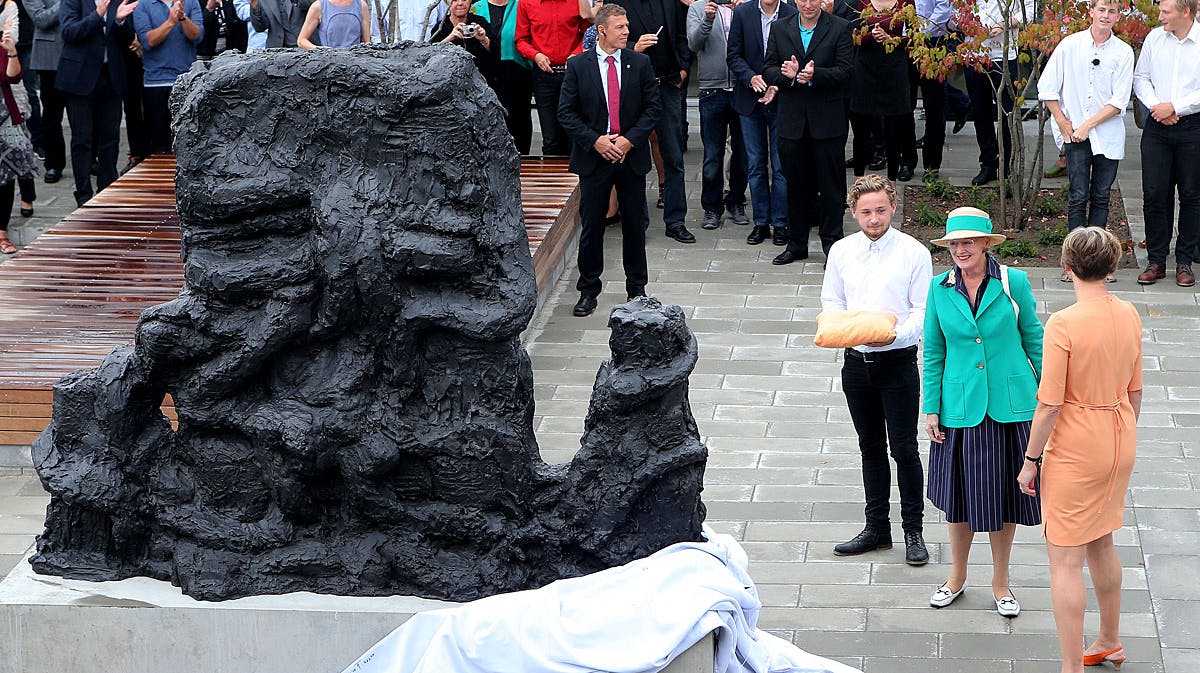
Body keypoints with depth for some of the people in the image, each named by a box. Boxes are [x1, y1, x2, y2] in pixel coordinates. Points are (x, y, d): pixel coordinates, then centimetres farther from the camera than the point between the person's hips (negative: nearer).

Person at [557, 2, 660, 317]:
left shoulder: (640, 63, 2)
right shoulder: (578, 66, -3)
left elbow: (653, 107, 2)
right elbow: (566, 113, -2)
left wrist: (630, 139, -10)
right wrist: (595, 140, -13)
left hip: (632, 156, 1)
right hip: (594, 158, -1)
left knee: (635, 225, 8)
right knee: (591, 226, 3)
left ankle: (637, 288, 20)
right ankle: (588, 291, 14)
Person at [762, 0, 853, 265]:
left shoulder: (839, 29, -2)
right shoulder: (780, 30, 8)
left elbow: (844, 71, -9)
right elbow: (768, 70, 3)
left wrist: (815, 75, -24)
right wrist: (787, 75, -18)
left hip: (827, 121, -3)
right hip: (792, 121, 3)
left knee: (831, 184, 1)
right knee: (795, 183, 10)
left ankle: (832, 242, 10)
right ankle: (796, 244, 20)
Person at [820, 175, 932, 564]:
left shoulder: (914, 253, -6)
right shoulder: (841, 251, 5)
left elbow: (923, 310, -6)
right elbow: (831, 302, 13)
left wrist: (896, 333, -24)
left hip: (898, 362, -4)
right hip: (856, 361, 4)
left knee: (904, 449, -1)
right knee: (871, 448, 13)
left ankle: (913, 531, 10)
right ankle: (877, 528, 23)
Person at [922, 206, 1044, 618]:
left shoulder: (1013, 283, -6)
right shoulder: (940, 289, -1)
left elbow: (1034, 341, 2)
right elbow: (933, 353, 6)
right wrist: (931, 409, 3)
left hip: (1009, 407, -1)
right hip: (960, 408, 1)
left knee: (1004, 495, 7)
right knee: (960, 493, 11)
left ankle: (1000, 583, 24)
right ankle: (957, 576, 31)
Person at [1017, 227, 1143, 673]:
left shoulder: (1063, 325, -21)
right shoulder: (1129, 316, -1)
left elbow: (1049, 404, -20)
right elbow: (1135, 390, 9)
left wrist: (1031, 461, -9)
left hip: (1075, 451, -7)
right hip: (1119, 443, 7)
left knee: (1065, 561, 1)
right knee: (1100, 543, 25)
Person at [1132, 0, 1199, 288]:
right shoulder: (1154, 38, 4)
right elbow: (1140, 77, 10)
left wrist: (1174, 107, -14)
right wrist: (1156, 105, -6)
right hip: (1157, 126, 3)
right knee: (1154, 194, 1)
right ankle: (1156, 261, 9)